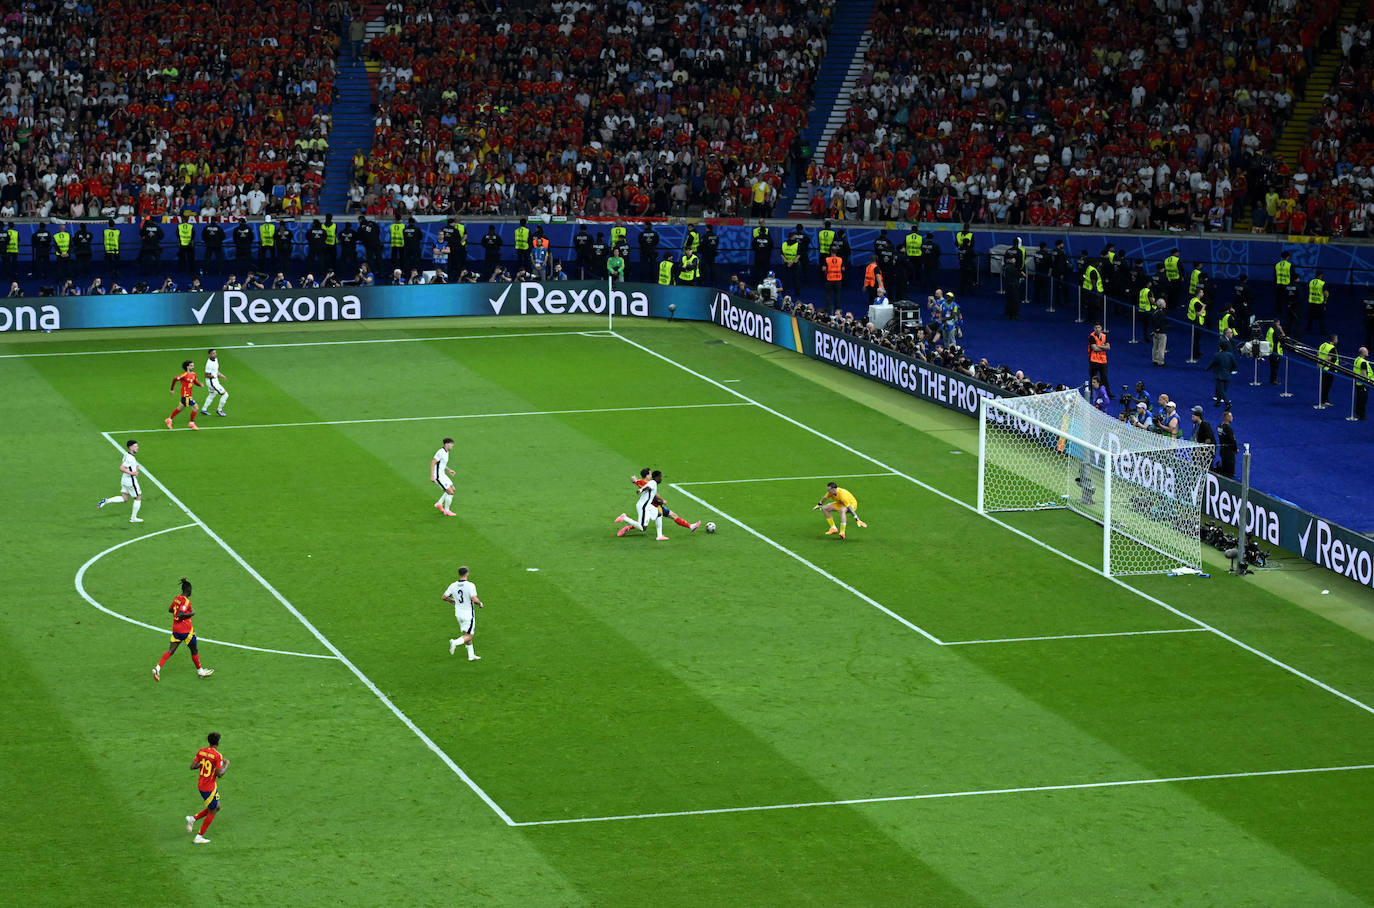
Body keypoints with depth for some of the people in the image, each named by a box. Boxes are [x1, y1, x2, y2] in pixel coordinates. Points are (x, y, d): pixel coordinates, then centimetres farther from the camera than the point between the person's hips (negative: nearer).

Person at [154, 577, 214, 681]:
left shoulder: (177, 598, 6)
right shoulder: (186, 601, -19)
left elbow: (170, 609, 20)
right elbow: (179, 615, -27)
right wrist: (191, 613, -16)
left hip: (175, 629, 7)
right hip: (185, 630, -7)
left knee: (171, 650, 5)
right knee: (194, 650, 11)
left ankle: (157, 668, -11)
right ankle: (200, 671, 24)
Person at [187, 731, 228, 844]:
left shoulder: (201, 751, 1)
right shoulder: (217, 756, -20)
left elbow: (192, 766, 2)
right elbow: (219, 774, -21)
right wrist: (226, 764, -6)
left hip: (200, 784, 8)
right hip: (210, 787, -8)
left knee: (216, 807, 22)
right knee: (212, 812, 7)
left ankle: (193, 818, 14)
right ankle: (199, 837, 10)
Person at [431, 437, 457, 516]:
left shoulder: (446, 452, 9)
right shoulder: (441, 453, -22)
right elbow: (432, 463, -24)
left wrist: (449, 470, 12)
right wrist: (432, 476, -27)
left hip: (441, 474, 10)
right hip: (438, 476, -10)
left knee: (452, 489, 16)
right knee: (450, 492, -6)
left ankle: (439, 504, 22)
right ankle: (446, 511, 7)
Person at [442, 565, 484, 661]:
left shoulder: (453, 585, -3)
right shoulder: (470, 585, -20)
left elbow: (444, 597, 4)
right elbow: (475, 600, -27)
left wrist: (452, 601, 24)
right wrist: (480, 604, -6)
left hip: (458, 613, 6)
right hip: (468, 614, -6)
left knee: (467, 634, 18)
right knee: (469, 636, 3)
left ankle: (471, 655, 21)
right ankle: (455, 642, -21)